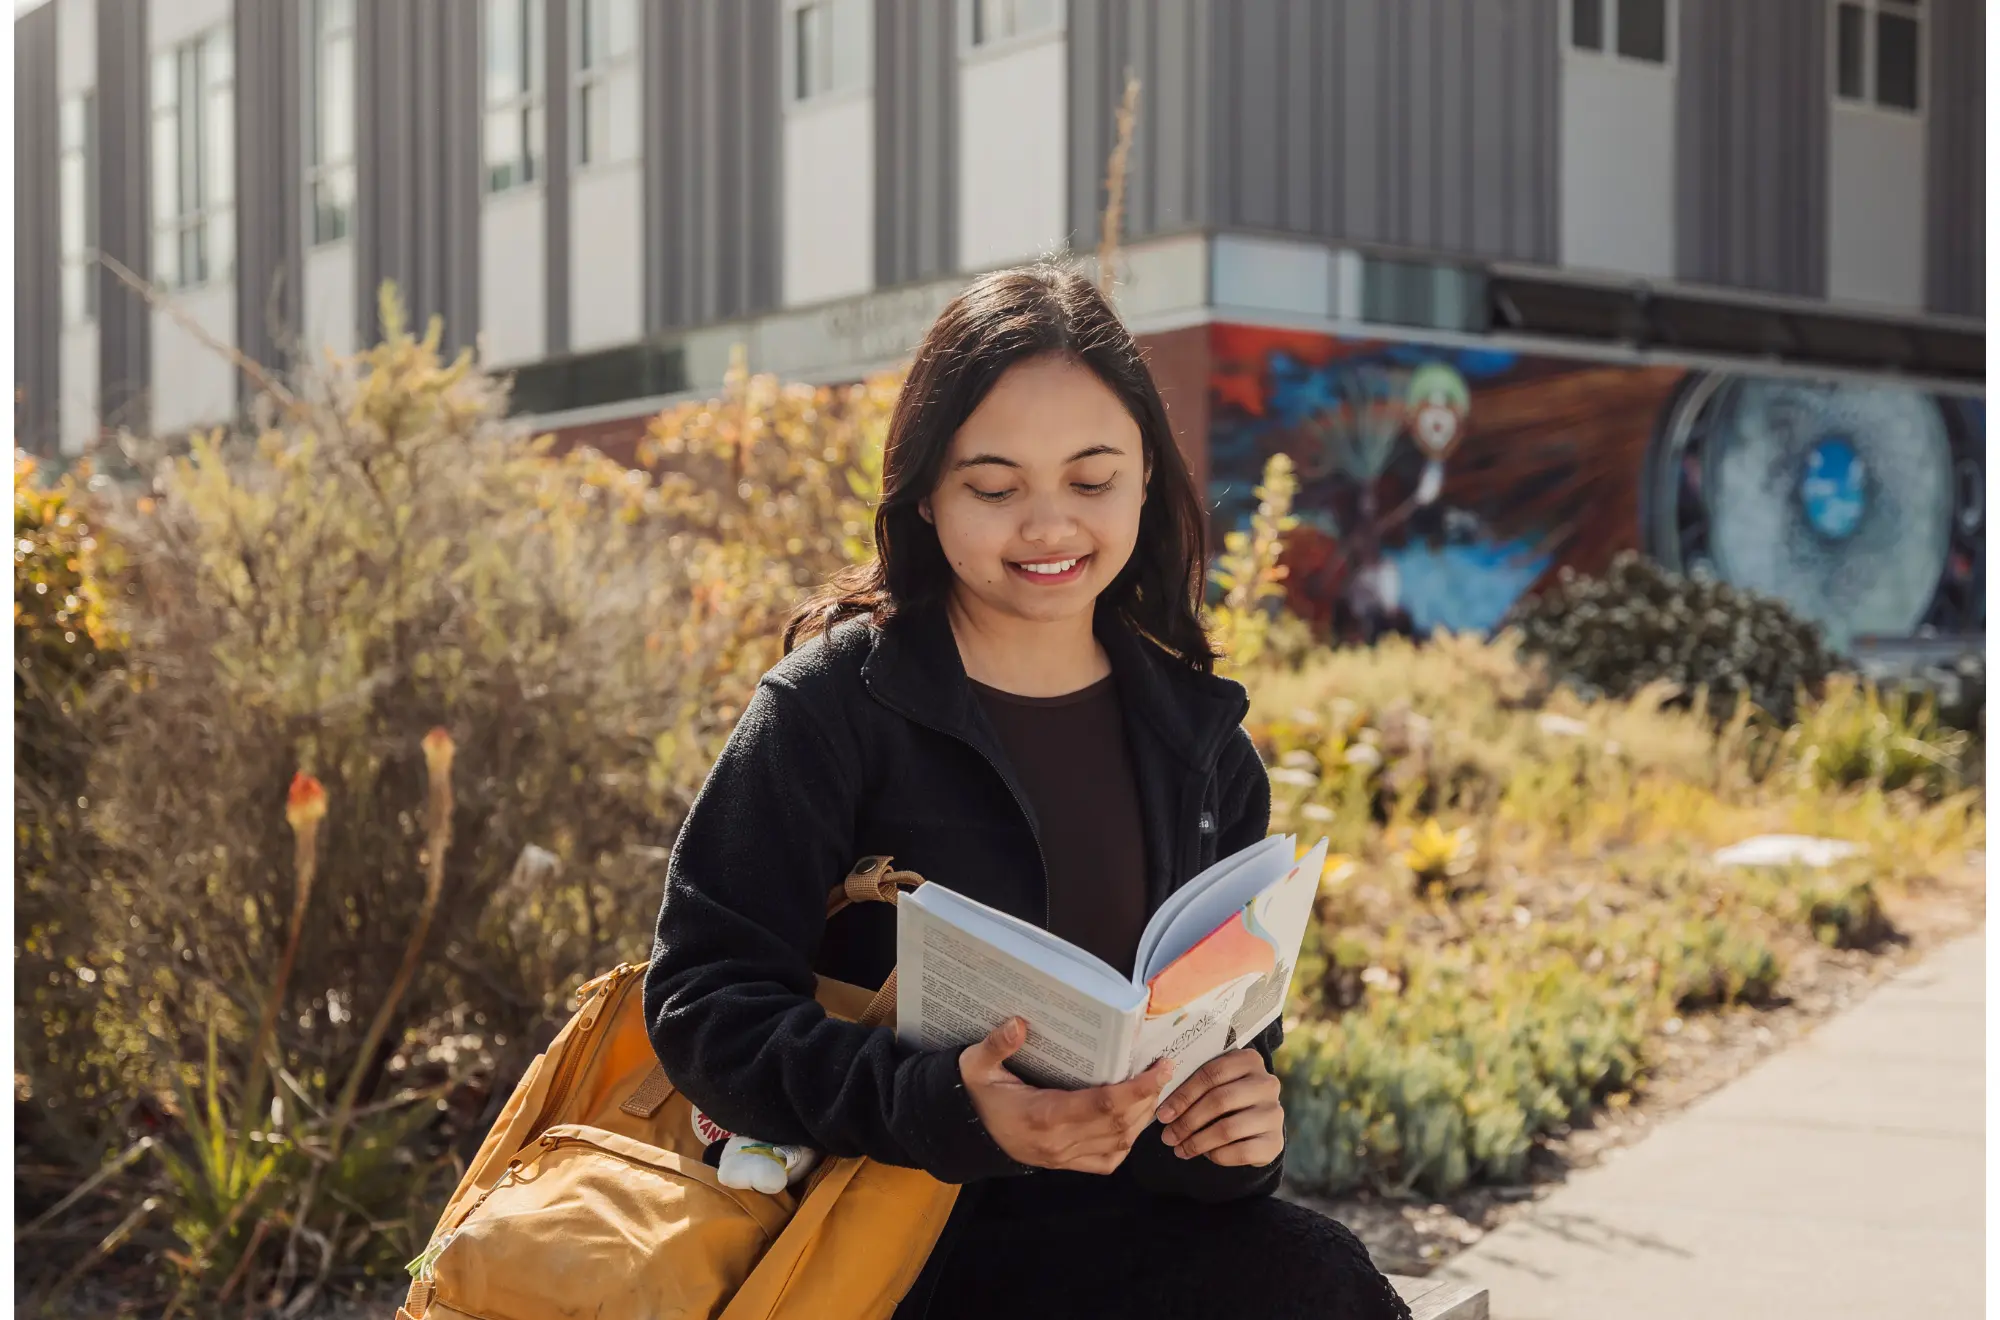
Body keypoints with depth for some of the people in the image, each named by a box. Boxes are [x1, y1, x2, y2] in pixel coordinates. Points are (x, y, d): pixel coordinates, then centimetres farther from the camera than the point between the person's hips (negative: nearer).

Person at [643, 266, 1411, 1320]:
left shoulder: (1199, 738, 9)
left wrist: (1246, 1118, -11)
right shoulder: (835, 703, -6)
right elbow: (705, 1000, -12)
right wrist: (945, 1107, -28)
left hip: (1142, 1214, 5)